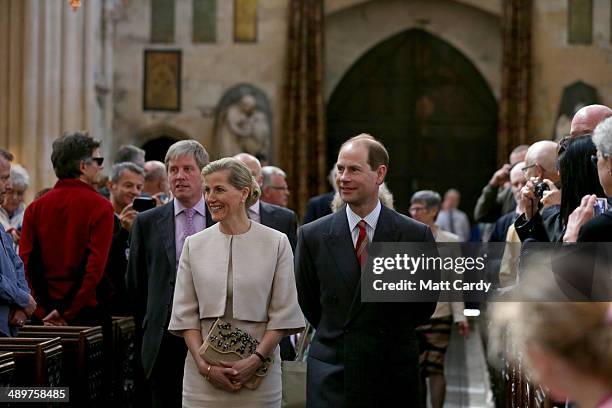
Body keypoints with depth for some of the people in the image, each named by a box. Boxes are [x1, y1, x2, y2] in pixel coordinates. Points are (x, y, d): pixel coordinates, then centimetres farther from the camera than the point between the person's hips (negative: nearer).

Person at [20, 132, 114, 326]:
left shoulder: (36, 208, 4)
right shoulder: (100, 207, -7)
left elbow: (25, 263, -2)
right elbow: (96, 265, -14)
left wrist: (43, 309, -4)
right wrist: (67, 311, -10)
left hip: (45, 315, 4)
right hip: (87, 311, -4)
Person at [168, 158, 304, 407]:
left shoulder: (276, 243, 0)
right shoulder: (194, 244, 6)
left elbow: (282, 313, -2)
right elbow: (185, 314, 3)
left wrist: (256, 359, -12)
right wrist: (204, 365, -7)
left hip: (258, 371, -1)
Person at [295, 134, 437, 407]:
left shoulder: (416, 235, -3)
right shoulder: (312, 236, -1)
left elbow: (424, 306, 7)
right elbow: (308, 304, 10)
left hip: (395, 375, 0)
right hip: (332, 375, 0)